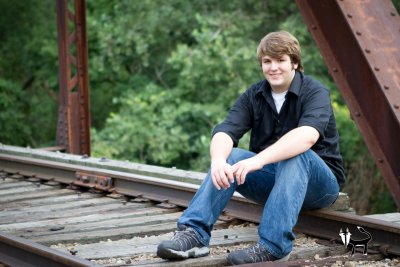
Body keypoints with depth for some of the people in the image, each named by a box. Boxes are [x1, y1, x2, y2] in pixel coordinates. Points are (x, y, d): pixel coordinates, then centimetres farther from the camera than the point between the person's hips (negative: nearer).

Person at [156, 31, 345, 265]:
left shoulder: (315, 92, -15)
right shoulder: (253, 96, -1)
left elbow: (307, 136, -36)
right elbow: (225, 132, -17)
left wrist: (258, 160, -48)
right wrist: (218, 159, -41)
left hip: (319, 184, -4)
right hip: (273, 179, 4)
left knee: (294, 155, -35)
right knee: (231, 156, -22)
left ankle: (273, 245, -43)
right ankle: (194, 234, -33)